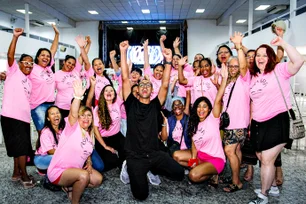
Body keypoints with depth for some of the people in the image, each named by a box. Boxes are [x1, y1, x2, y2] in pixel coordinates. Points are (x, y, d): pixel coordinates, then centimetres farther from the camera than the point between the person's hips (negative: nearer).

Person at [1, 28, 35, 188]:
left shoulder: (29, 82, 20)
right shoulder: (13, 71, 2)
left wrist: (28, 114, 13)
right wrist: (15, 37, -23)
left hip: (24, 117, 7)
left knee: (20, 146, 12)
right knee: (20, 145, -7)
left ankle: (16, 173, 25)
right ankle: (23, 175, 5)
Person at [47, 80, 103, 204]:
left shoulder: (90, 135, 7)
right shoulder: (73, 127, -15)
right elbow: (73, 114, -36)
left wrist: (89, 164, -4)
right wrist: (77, 96, -52)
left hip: (74, 170, 8)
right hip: (58, 171, -7)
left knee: (98, 179, -4)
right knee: (83, 176, -31)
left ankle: (70, 187, 11)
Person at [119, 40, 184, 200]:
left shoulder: (155, 105, 6)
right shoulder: (131, 104, 2)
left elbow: (165, 85, -4)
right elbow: (125, 79, -4)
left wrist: (168, 61, -12)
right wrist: (123, 52, -8)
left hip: (154, 153, 3)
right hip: (135, 156, -3)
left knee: (179, 174, -7)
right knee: (141, 194, -12)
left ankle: (152, 169, 20)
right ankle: (129, 168, 18)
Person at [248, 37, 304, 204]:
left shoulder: (279, 70, -7)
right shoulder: (254, 77, 13)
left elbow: (299, 61, -26)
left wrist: (282, 43, -20)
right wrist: (250, 122, 16)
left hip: (277, 122, -7)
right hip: (258, 124, 7)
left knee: (267, 160, -3)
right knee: (262, 158, 17)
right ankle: (273, 186, 40)